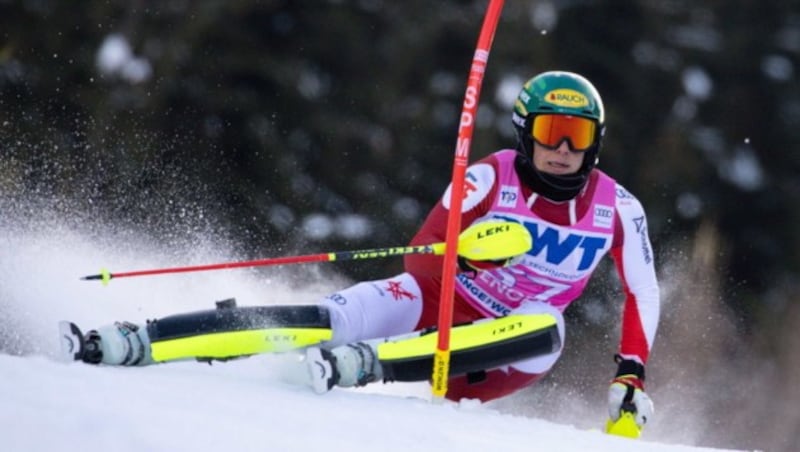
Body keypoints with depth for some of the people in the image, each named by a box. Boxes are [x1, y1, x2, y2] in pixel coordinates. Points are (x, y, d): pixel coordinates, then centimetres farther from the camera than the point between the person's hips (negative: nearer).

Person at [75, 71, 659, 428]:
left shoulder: (618, 208, -4)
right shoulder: (492, 176, -9)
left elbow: (644, 293, 2)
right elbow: (422, 256, -17)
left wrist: (631, 374, -11)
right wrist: (469, 248, -40)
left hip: (497, 345, 1)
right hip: (436, 301, -1)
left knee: (548, 330, -34)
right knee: (335, 319, -27)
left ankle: (361, 364, -48)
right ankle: (133, 343, -32)